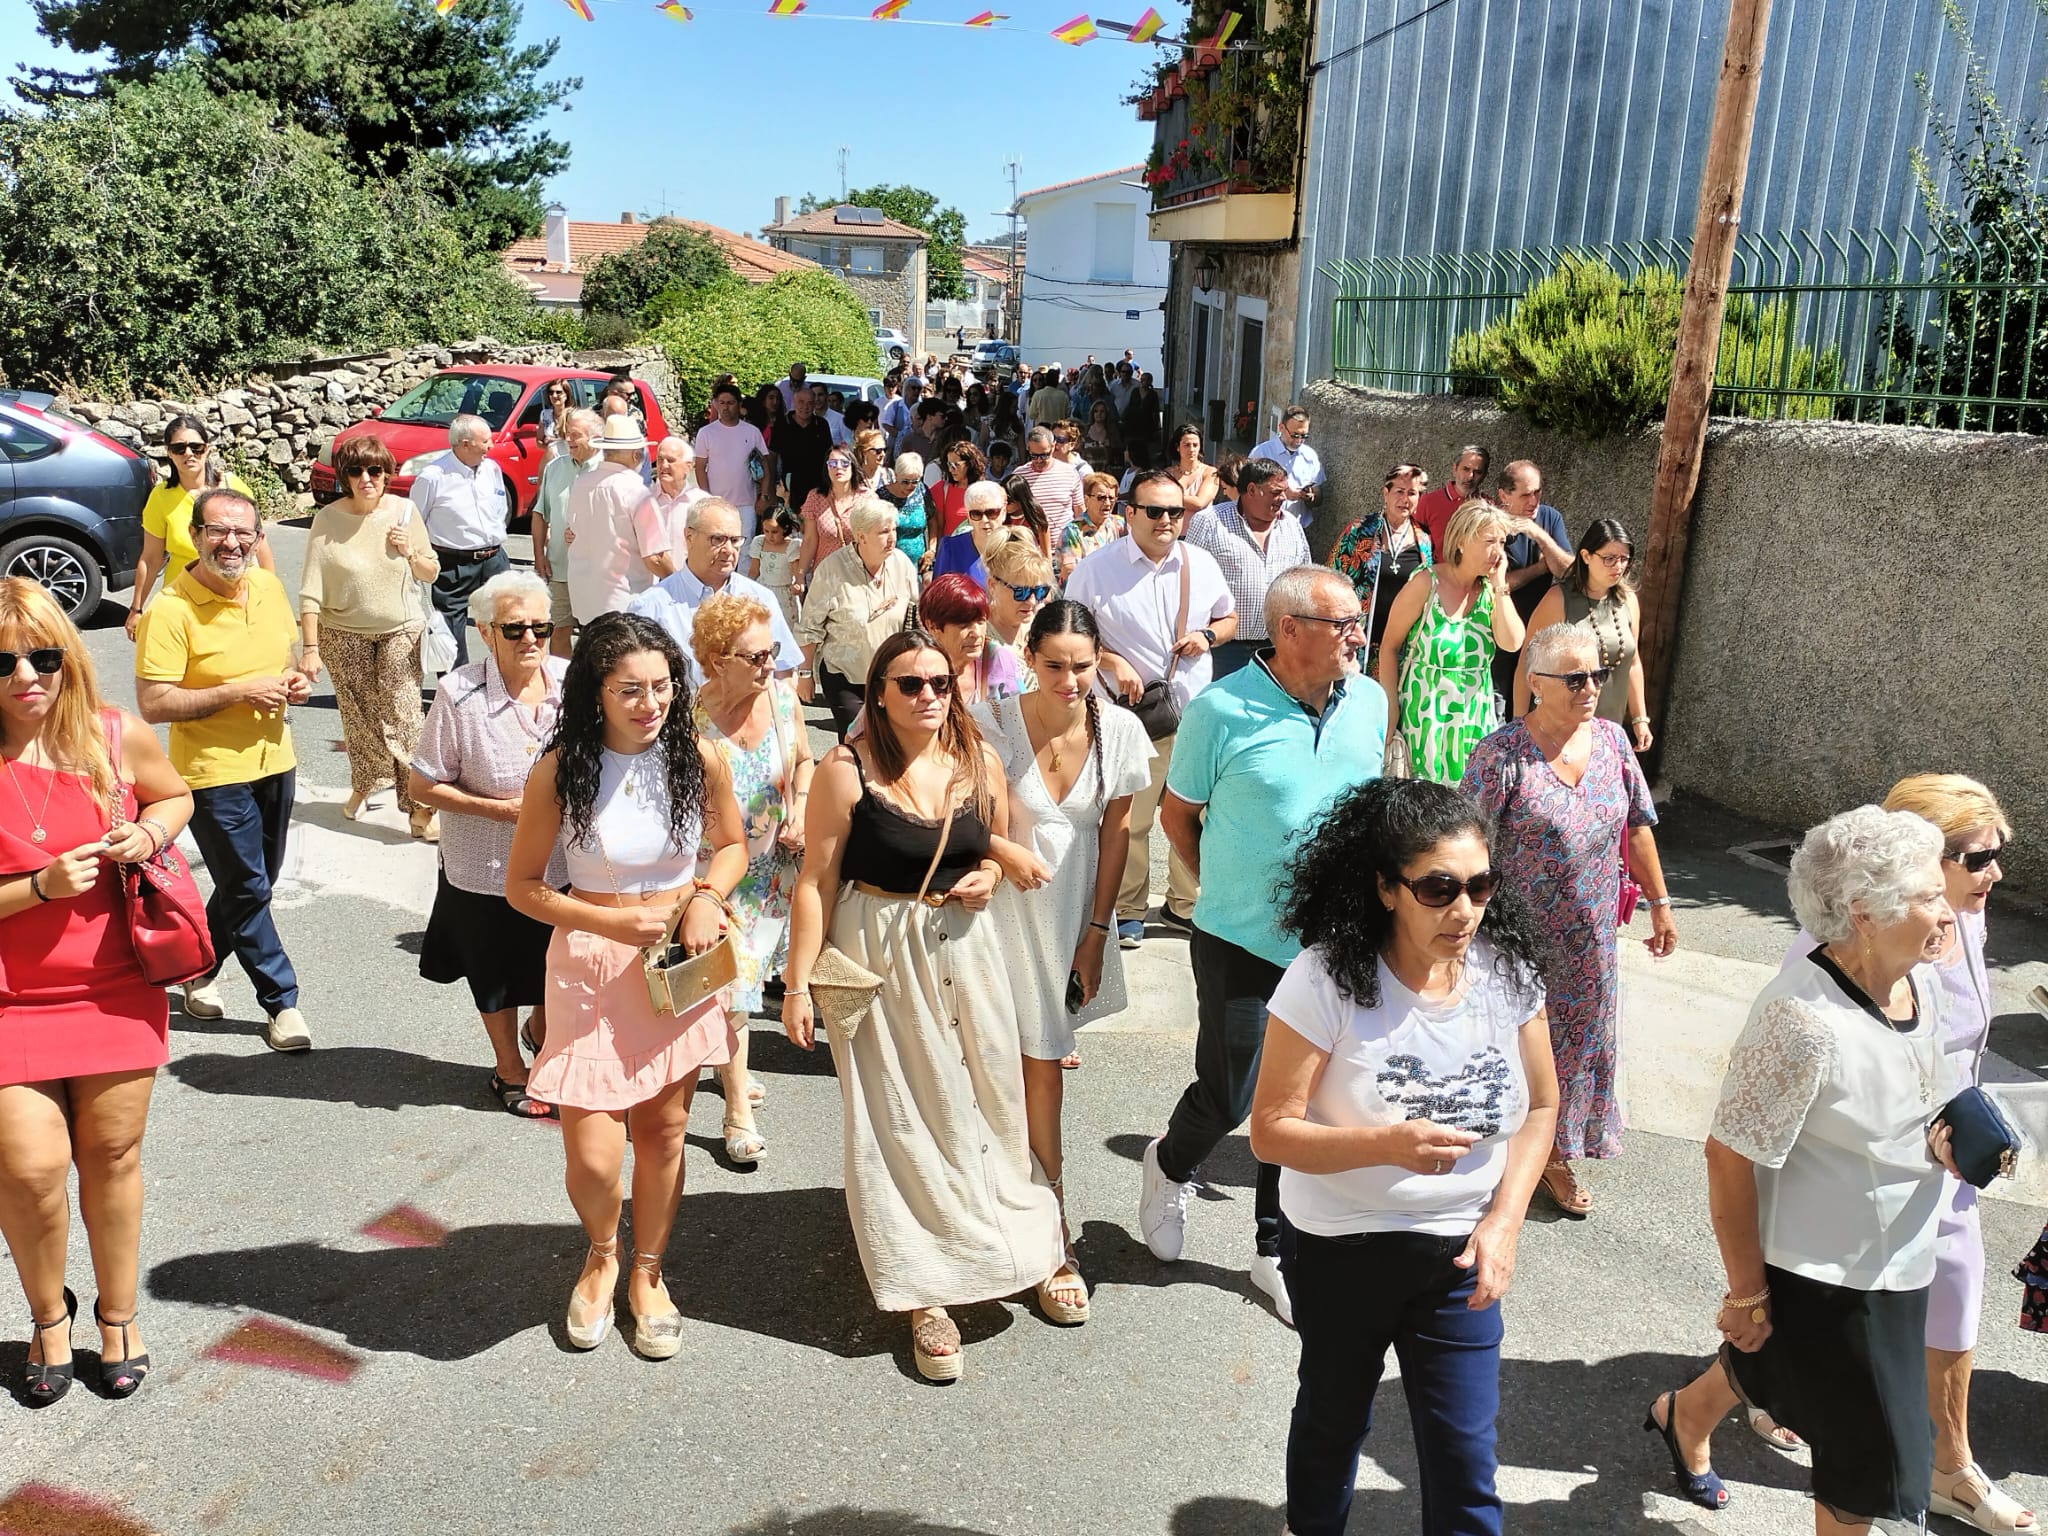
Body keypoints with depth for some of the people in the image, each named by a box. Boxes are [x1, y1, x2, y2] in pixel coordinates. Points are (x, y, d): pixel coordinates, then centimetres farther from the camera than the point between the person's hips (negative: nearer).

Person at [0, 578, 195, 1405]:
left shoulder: (117, 737, -7)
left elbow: (175, 795, 14)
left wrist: (149, 832, -6)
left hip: (114, 988, 2)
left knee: (112, 1154, 11)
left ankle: (118, 1315, 33)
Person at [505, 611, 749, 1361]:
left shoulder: (698, 757, -8)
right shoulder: (561, 770, -13)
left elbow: (732, 844, 9)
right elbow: (522, 885, -5)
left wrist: (707, 897, -12)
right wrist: (612, 921, -17)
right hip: (593, 967, -2)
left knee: (664, 1129, 12)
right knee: (593, 1155, -4)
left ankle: (647, 1272, 36)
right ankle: (602, 1254, 31)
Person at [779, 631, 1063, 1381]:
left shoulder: (978, 762, 0)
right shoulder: (847, 769, -12)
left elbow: (1000, 846, 16)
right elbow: (816, 880, -10)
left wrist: (990, 874, -7)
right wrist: (798, 982, -11)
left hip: (963, 947, 4)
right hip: (878, 953, -4)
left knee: (979, 1098, 10)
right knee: (900, 1115, 4)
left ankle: (990, 1236, 36)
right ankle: (925, 1293, 16)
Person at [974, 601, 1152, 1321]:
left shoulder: (1120, 730, -7)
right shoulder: (994, 722, -16)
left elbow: (1115, 835, 0)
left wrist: (1097, 932, 0)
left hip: (1076, 912, 3)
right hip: (1009, 907, -3)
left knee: (1041, 1058, 10)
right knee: (1041, 1065, 1)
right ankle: (1056, 1240, 13)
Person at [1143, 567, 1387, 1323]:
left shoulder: (1369, 705, -1)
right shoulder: (1222, 711, -15)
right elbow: (1177, 814, -1)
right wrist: (1227, 889, 4)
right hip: (1244, 943, -4)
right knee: (1228, 1099, 6)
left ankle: (1277, 1249, 32)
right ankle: (1171, 1165, 40)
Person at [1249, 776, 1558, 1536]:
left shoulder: (1506, 971, -11)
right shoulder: (1327, 979, -23)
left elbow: (1540, 1106, 2)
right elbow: (1271, 1132, -20)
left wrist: (1504, 1221, -10)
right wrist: (1389, 1144, -35)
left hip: (1461, 1252, 2)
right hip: (1340, 1247, -2)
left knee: (1464, 1457, 4)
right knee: (1334, 1415, 23)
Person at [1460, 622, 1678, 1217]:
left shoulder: (1610, 739, 1)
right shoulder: (1501, 754, -17)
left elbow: (1637, 826, 10)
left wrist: (1659, 903, 13)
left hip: (1591, 939, 5)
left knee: (1580, 1040, 16)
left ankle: (1557, 1156, 35)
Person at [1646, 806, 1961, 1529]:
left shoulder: (1920, 980, -7)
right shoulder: (1803, 1019, -33)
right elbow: (1730, 1156, -25)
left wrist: (1942, 1139, -10)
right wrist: (1747, 1292, -17)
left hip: (1895, 1256, 8)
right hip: (1823, 1274, -8)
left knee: (1775, 1363, 30)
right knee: (1874, 1456, 7)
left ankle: (1684, 1415, 59)